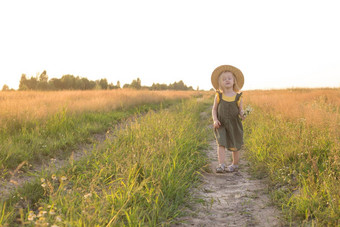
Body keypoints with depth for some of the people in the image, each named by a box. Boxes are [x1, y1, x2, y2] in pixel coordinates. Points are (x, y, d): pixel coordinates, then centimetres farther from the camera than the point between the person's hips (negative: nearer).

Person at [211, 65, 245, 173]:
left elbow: (241, 109, 5)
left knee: (235, 146, 11)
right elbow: (214, 109, 5)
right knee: (221, 144, -14)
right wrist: (215, 120, -9)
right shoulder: (218, 96, 1)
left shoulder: (238, 97, -1)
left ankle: (235, 164, 30)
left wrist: (242, 114, -18)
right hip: (221, 124, 0)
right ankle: (221, 165, -17)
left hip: (234, 124, 0)